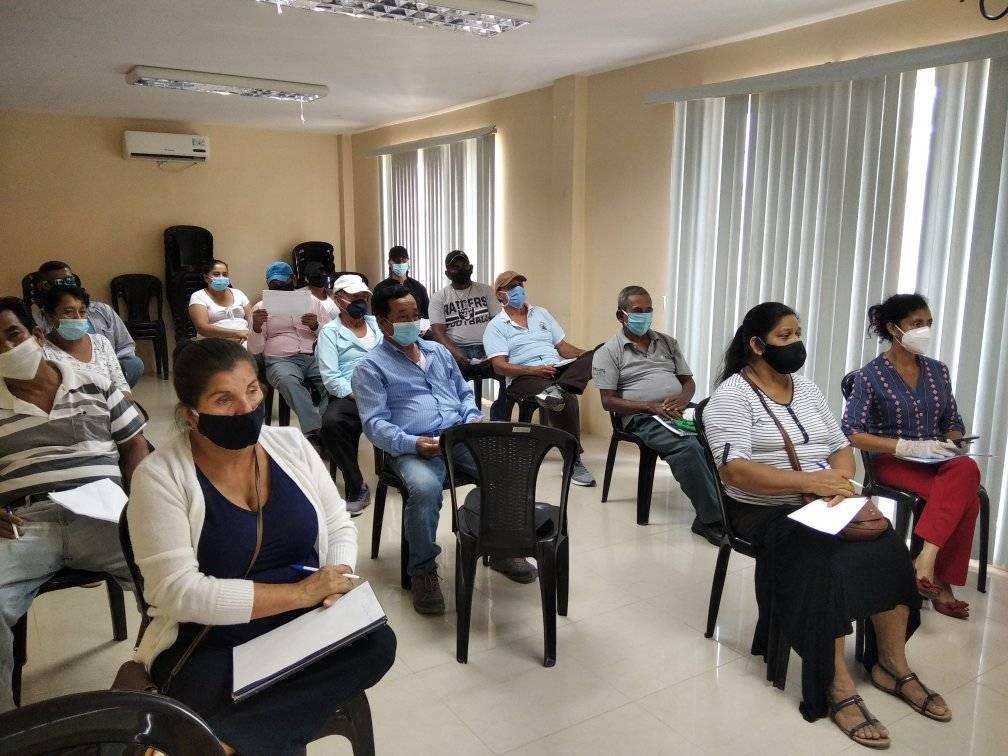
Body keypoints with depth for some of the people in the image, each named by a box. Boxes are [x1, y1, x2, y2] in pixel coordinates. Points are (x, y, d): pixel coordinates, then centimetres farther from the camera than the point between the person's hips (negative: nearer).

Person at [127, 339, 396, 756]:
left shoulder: (290, 444, 1)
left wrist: (335, 589, -15)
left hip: (307, 627, 5)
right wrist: (300, 593, -23)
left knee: (376, 643, -24)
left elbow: (338, 528, 7)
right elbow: (180, 593, -20)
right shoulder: (159, 476, -13)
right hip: (210, 648, -5)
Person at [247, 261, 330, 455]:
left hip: (315, 356, 2)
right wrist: (256, 327, -12)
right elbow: (254, 350, 7)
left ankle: (319, 432, -33)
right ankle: (316, 432, -43)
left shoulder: (312, 301, 17)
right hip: (281, 360, -1)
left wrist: (316, 326, -8)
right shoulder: (260, 307, 14)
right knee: (288, 381, -39)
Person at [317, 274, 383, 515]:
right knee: (331, 422, -35)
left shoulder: (378, 323, 19)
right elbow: (330, 378, -6)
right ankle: (357, 488, -19)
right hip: (349, 396, -3)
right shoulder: (330, 331, 6)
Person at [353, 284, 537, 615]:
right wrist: (412, 443, -23)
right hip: (413, 447, -5)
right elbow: (374, 423, -6)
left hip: (461, 437, 5)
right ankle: (423, 570, -14)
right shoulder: (370, 367, 3)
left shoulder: (438, 351, 22)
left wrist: (473, 419, 4)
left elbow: (464, 393, 27)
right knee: (425, 488, -38)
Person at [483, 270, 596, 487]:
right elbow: (499, 367, -5)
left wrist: (586, 355, -4)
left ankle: (555, 390, -45)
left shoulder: (541, 313, 22)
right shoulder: (496, 326, 6)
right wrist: (533, 370, -20)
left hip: (558, 369, 5)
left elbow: (562, 346, 18)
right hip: (524, 377, -5)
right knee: (565, 399, -35)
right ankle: (573, 460, -28)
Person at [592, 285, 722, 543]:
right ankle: (713, 518, -27)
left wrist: (681, 400, -8)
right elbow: (608, 401, -4)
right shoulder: (608, 352, 4)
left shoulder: (668, 343, 20)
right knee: (687, 447, -35)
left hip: (680, 412, 5)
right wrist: (651, 407, -16)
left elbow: (688, 381, 17)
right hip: (642, 418, -5)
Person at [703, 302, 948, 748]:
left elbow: (841, 447, 13)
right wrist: (809, 481, -26)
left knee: (888, 546, -16)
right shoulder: (732, 395, -10)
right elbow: (734, 470, -21)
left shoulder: (805, 388, 13)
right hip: (765, 512, -6)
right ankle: (837, 685, -20)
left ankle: (891, 664, -2)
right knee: (825, 564, -30)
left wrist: (840, 482, -11)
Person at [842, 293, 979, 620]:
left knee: (965, 470, -32)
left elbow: (954, 425, 20)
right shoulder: (869, 376, -4)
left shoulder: (938, 371, 12)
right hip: (892, 462, -4)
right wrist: (908, 447, -21)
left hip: (936, 462, 5)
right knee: (964, 498, -31)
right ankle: (940, 583, -22)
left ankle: (926, 558, -33)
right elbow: (851, 433, -12)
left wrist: (947, 445, -4)